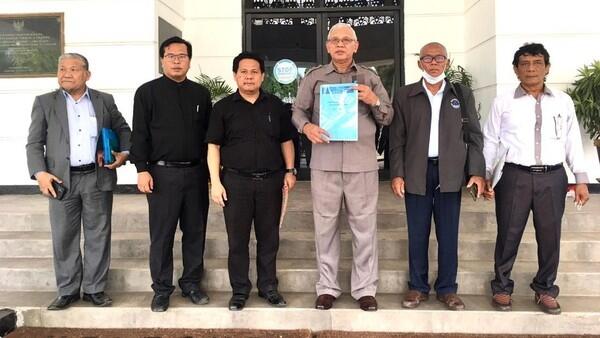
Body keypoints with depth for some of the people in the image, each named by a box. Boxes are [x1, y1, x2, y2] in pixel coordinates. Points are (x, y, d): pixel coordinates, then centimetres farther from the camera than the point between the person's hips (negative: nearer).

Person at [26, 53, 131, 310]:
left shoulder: (105, 101, 9)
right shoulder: (44, 103, 6)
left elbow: (123, 130, 17)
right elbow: (34, 144, 2)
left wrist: (124, 153, -2)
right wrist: (40, 173, -12)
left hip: (98, 178, 1)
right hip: (61, 179, 0)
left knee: (98, 236, 5)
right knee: (64, 238, 5)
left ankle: (94, 289, 17)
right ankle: (67, 291, 18)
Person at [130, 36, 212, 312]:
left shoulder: (201, 93, 11)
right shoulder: (147, 92, 2)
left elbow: (209, 133, 12)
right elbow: (139, 134, -2)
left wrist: (211, 169, 9)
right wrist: (142, 169, -10)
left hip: (196, 172, 3)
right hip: (162, 173, -3)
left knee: (195, 232, 9)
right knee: (162, 235, 3)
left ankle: (191, 284, 22)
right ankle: (161, 289, 15)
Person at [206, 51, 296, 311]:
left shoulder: (275, 105, 9)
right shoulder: (223, 107, 3)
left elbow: (286, 141, 13)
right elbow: (213, 146, 1)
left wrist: (289, 170, 3)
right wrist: (215, 182, -6)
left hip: (270, 181, 2)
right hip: (236, 181, -1)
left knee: (269, 238, 9)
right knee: (237, 239, 6)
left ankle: (268, 287, 22)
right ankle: (239, 290, 18)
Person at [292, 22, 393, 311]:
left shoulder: (370, 78, 10)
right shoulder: (313, 77, 9)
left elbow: (387, 118, 11)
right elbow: (297, 110, 10)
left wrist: (374, 100, -9)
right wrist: (306, 127, -12)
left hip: (362, 163, 0)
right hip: (324, 163, 0)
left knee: (364, 226, 5)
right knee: (325, 225, 7)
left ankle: (365, 288, 17)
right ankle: (327, 287, 19)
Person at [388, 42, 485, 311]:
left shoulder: (462, 94, 9)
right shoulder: (404, 95, 6)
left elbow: (474, 135, 7)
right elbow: (397, 138, 3)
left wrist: (477, 171, -2)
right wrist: (397, 173, -5)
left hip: (450, 173, 1)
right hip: (416, 172, 0)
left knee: (448, 234, 5)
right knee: (417, 234, 5)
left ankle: (447, 289, 17)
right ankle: (417, 287, 17)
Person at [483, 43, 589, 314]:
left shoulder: (563, 101, 7)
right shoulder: (503, 103, 2)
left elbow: (573, 141, 9)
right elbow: (490, 141, 5)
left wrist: (581, 179, 6)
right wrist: (484, 175, 3)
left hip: (553, 177, 2)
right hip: (515, 176, -2)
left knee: (550, 236, 9)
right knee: (508, 235, 6)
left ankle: (545, 290, 27)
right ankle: (502, 288, 22)